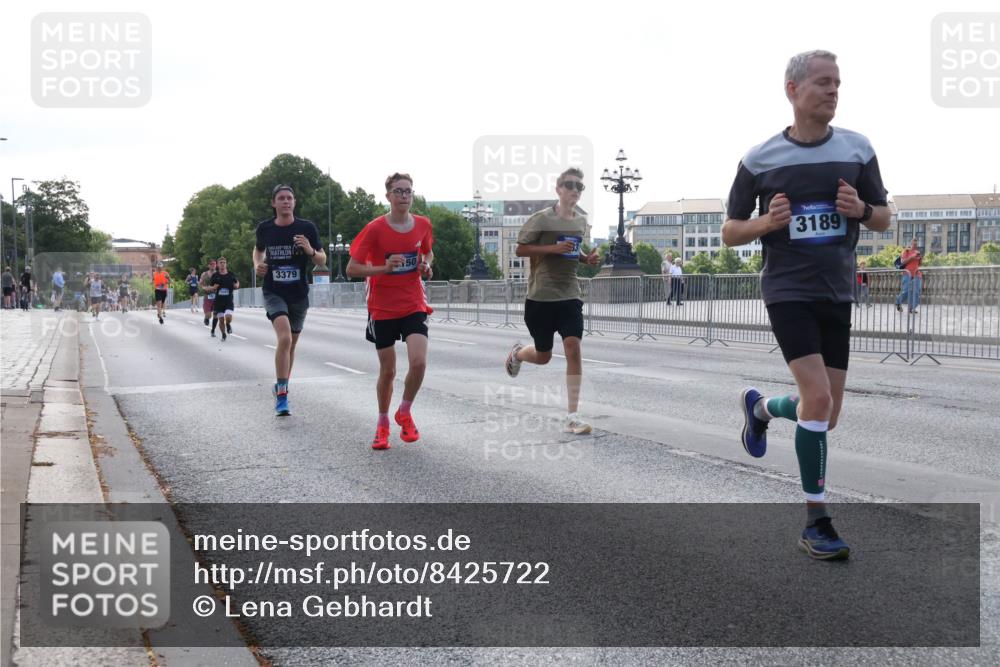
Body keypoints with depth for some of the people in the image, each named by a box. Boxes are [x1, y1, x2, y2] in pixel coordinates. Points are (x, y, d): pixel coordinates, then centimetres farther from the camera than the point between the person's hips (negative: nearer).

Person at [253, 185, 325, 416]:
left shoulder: (307, 228, -5)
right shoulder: (264, 228, -2)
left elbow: (322, 261, -1)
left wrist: (310, 251, -21)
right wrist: (257, 265, 0)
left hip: (299, 294, 2)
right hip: (273, 293, -2)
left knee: (291, 344, 15)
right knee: (284, 338, -24)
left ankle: (281, 386, 39)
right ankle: (282, 395, -17)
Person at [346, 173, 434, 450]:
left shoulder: (423, 225, 1)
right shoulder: (375, 229, -10)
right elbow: (352, 268, -9)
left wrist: (426, 265, -1)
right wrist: (384, 268, -24)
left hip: (413, 306, 2)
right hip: (383, 309, -2)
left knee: (419, 362, -17)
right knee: (387, 370, 5)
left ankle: (404, 413, 10)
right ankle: (383, 423, 29)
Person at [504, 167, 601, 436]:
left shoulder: (581, 222, 9)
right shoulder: (542, 218, -8)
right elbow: (520, 250, -8)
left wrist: (587, 259, 2)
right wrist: (553, 248, -21)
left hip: (570, 296, 4)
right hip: (540, 297, -3)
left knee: (573, 349, -14)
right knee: (543, 357, 8)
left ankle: (571, 416, -10)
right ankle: (517, 353, 46)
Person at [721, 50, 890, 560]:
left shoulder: (857, 148, 4)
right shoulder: (759, 159, -3)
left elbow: (883, 218, 12)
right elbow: (729, 232, 3)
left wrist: (862, 209, -11)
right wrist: (766, 222, -17)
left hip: (837, 293, 4)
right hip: (788, 290, -4)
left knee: (826, 415, 7)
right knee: (818, 398, -17)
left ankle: (760, 408, 41)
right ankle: (816, 522, -4)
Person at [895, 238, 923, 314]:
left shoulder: (917, 252, 18)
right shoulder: (906, 251, 3)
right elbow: (902, 261, -8)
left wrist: (921, 258, 4)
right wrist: (912, 257, -13)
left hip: (916, 274, 5)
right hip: (908, 273, -5)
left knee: (917, 291, -6)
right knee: (906, 291, -10)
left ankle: (912, 308, 1)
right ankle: (898, 302, 17)